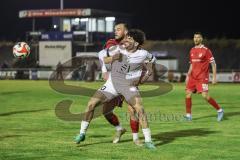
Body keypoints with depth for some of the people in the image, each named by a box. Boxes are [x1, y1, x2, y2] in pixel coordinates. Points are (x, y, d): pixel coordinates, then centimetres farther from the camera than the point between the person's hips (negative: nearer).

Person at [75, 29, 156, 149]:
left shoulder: (142, 54, -9)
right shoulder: (119, 49, -8)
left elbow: (152, 60, 13)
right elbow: (104, 59, -2)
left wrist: (148, 74, 4)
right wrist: (113, 58, -21)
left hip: (129, 85, -1)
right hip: (113, 83, 2)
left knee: (140, 109, -22)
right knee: (91, 103, -8)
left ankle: (148, 141, -11)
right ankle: (82, 133, 9)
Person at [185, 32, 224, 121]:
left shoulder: (206, 50, -8)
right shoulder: (192, 51, 12)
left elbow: (213, 64, -7)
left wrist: (214, 77, -11)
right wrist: (188, 76, 16)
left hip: (202, 77, -7)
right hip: (193, 76, 7)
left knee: (205, 95, -15)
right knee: (188, 93, -2)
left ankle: (219, 110, 2)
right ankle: (188, 115, 6)